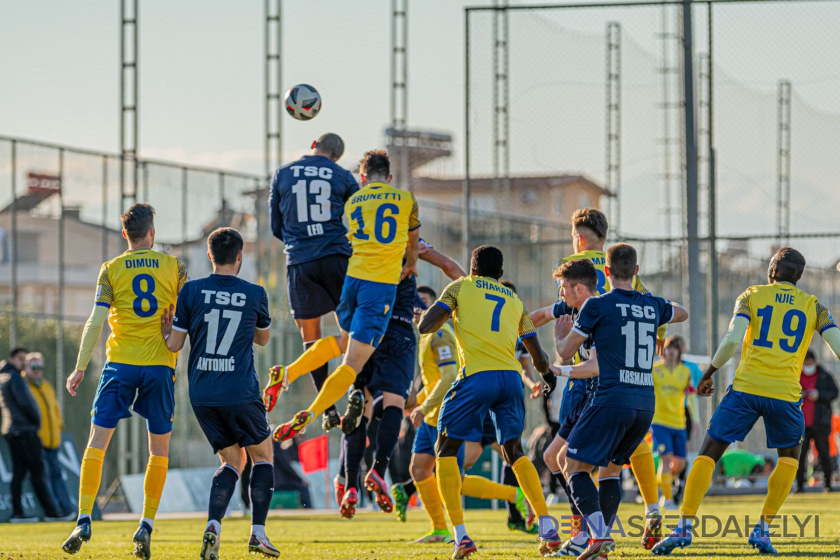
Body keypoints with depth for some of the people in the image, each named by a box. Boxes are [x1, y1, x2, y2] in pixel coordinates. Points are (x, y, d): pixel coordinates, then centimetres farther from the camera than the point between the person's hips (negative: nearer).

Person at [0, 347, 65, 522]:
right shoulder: (14, 377, -12)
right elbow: (25, 403, -19)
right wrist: (37, 421, -3)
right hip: (25, 429, -9)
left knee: (18, 473, 6)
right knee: (37, 472, -7)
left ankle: (17, 513, 0)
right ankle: (50, 512, -5)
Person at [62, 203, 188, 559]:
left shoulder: (111, 269, 2)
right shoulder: (174, 267, 5)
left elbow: (96, 322, -5)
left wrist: (80, 368, -3)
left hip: (120, 362, -1)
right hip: (160, 365, 1)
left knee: (97, 444, 2)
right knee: (159, 450, 10)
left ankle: (84, 519, -8)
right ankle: (146, 525, 1)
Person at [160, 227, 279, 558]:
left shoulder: (191, 291, -1)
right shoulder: (255, 295, -1)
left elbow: (173, 345, 1)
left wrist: (167, 330, 21)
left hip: (201, 394, 2)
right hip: (240, 392, -2)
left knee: (232, 461, 15)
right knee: (263, 455, 17)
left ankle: (214, 525, -8)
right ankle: (258, 532, 8)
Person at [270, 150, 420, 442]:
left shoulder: (351, 202, 13)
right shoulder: (406, 200, 7)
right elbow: (413, 242, 24)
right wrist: (410, 265, 45)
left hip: (351, 277, 4)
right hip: (381, 286, -4)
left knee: (344, 342, 29)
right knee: (353, 363, -3)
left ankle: (287, 373, 12)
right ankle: (308, 415, -20)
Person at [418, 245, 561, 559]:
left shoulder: (461, 287, 13)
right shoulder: (514, 301, 24)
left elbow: (425, 326, 3)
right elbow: (538, 356, 26)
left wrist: (444, 314, 26)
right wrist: (547, 374, 48)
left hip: (477, 377, -4)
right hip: (511, 379, 4)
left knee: (445, 450, 8)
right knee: (514, 452, 23)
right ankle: (548, 530, 13)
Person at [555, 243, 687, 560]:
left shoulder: (598, 306, -3)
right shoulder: (652, 306, 13)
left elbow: (564, 353, 4)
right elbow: (682, 314, 37)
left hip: (612, 399, -6)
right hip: (646, 403, 6)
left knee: (574, 466, -1)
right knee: (611, 468, 20)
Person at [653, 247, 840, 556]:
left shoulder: (752, 296, 8)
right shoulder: (813, 306, 12)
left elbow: (732, 339, -5)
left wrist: (708, 374, 6)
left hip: (746, 388, -1)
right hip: (785, 392, 1)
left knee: (708, 454, 5)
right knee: (789, 456, 24)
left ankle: (684, 526, -8)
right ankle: (763, 529, 14)